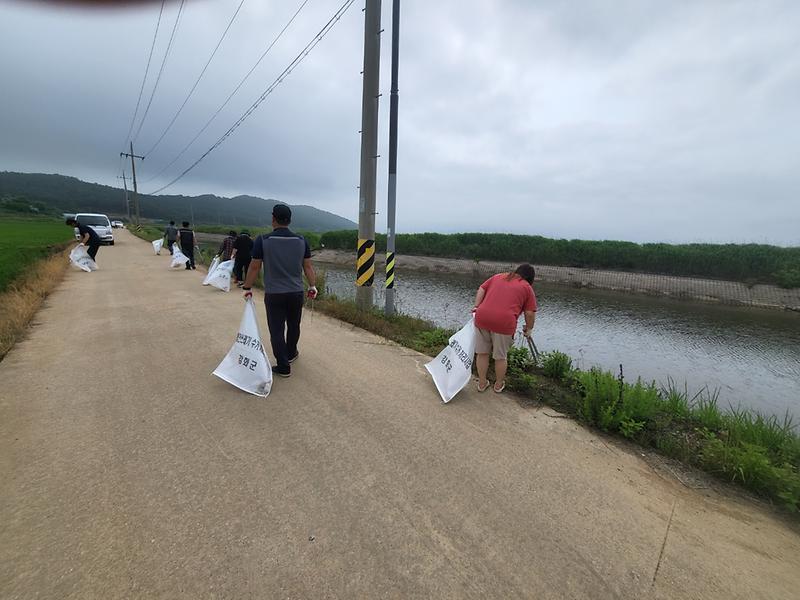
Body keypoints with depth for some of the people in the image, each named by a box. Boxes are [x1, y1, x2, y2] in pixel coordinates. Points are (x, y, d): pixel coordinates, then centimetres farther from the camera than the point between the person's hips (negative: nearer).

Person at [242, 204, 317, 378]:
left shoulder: (263, 240, -8)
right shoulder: (301, 240, 0)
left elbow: (254, 267, -4)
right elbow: (308, 267, 2)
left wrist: (247, 288, 7)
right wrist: (312, 286, 11)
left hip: (274, 294, -3)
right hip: (296, 293, 3)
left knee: (277, 331, 5)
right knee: (294, 326, 21)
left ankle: (283, 367, 8)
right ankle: (291, 354, 40)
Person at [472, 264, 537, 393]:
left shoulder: (498, 276, 23)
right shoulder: (527, 288, 12)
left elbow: (481, 289, 15)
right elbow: (530, 313, 8)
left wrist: (477, 307, 12)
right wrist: (529, 329, 21)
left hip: (482, 318, 3)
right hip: (503, 323, -3)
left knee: (482, 353, 16)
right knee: (500, 356, 14)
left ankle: (482, 383, 29)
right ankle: (499, 385, 32)